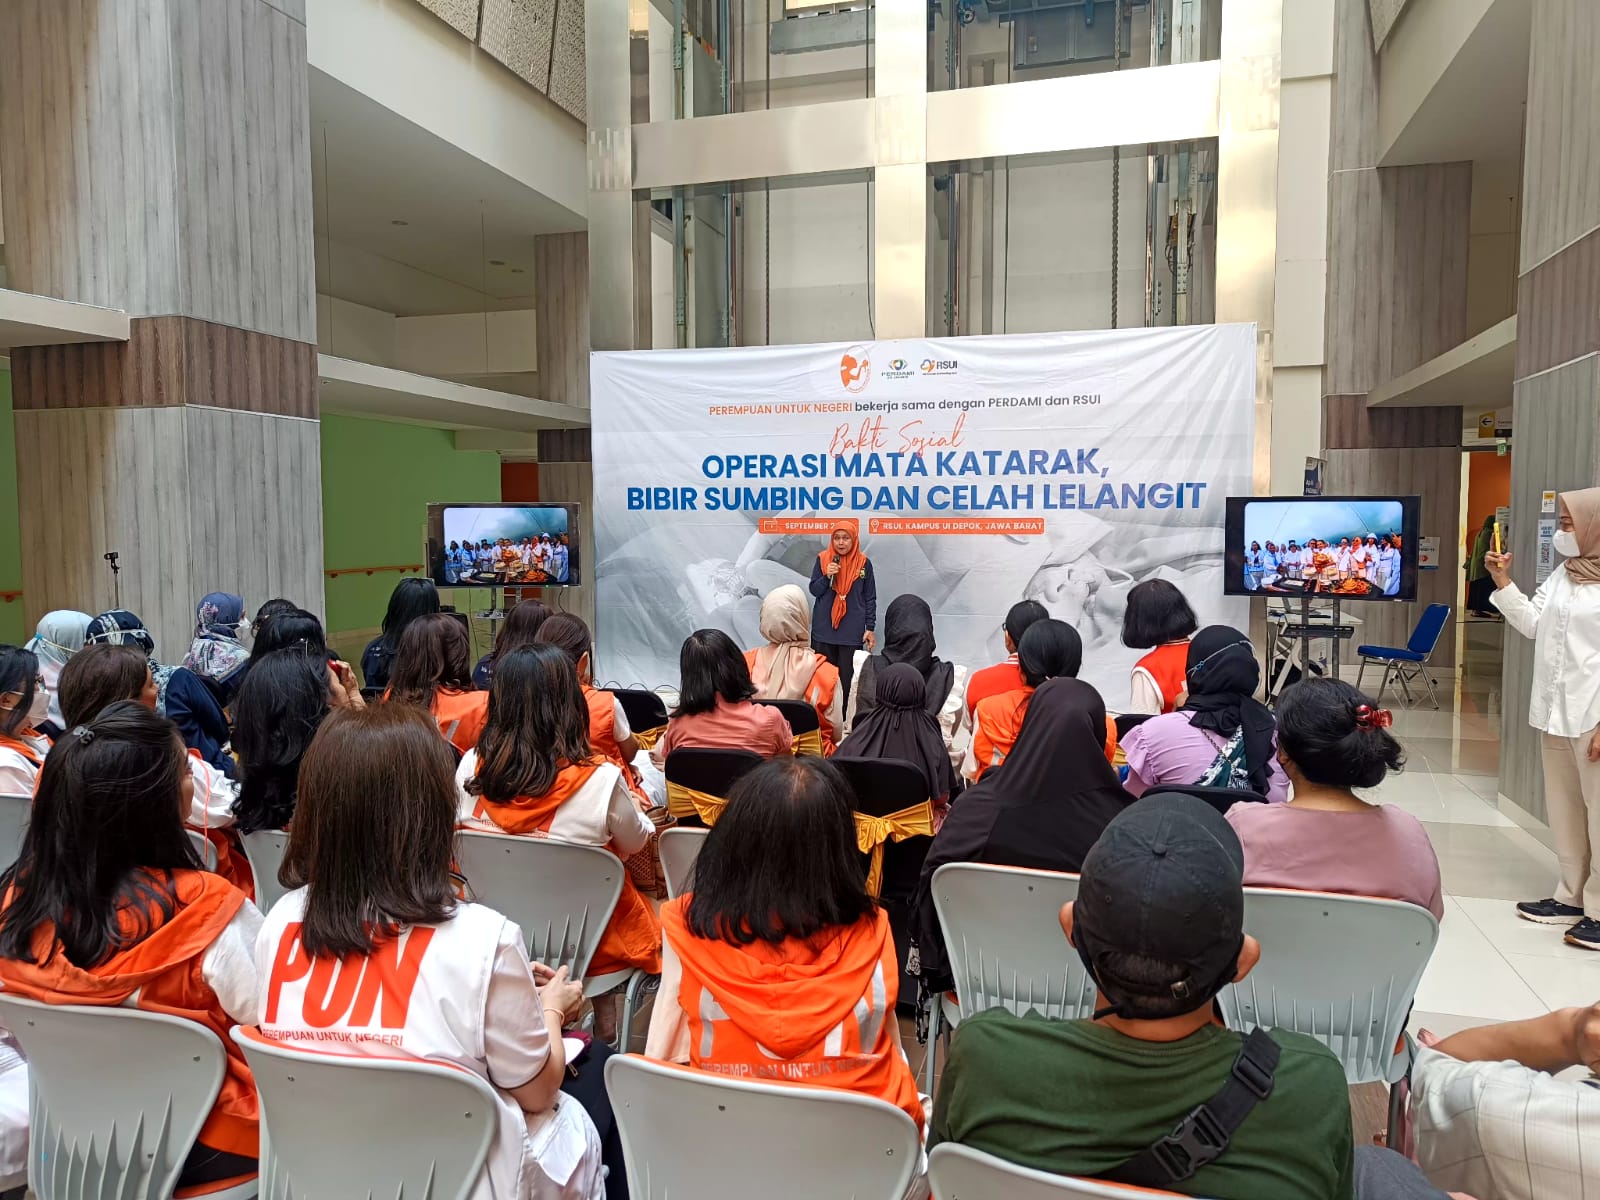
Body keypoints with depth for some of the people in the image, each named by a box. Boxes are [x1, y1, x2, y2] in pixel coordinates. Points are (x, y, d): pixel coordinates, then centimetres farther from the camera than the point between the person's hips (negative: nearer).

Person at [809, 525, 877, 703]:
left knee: (848, 680, -3)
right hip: (824, 629, 1)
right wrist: (827, 576, -14)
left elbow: (870, 598, 5)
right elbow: (814, 590, 5)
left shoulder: (863, 563, 0)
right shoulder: (822, 559, 2)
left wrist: (870, 628, 0)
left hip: (852, 631, -1)